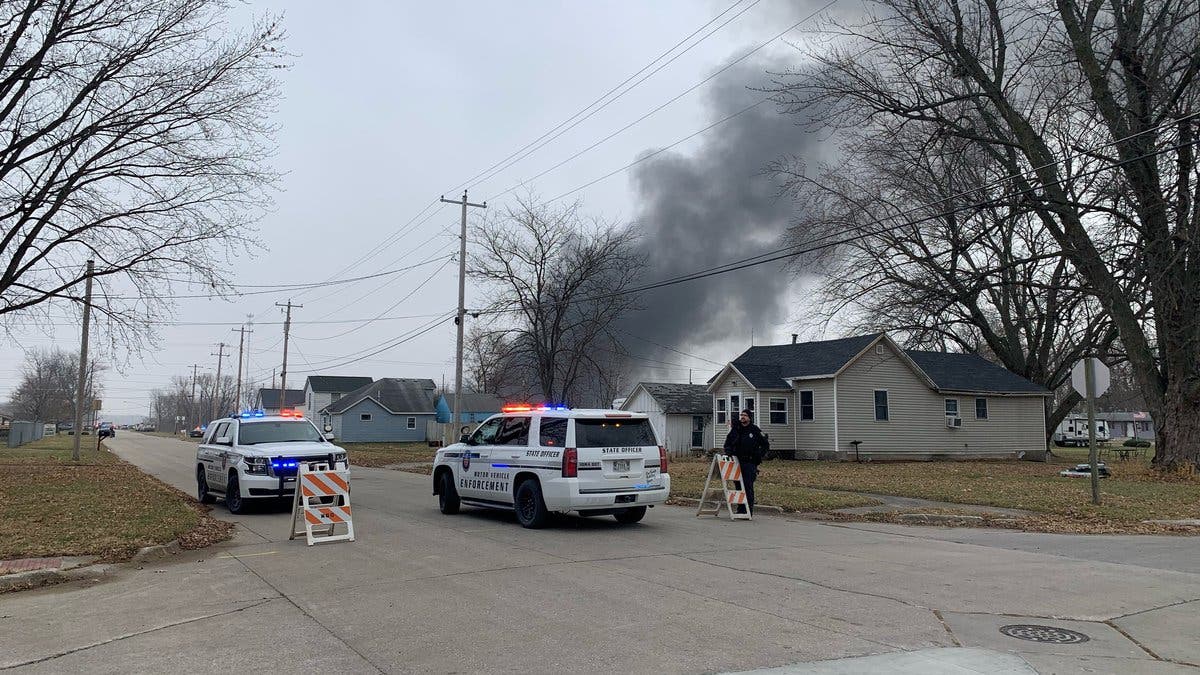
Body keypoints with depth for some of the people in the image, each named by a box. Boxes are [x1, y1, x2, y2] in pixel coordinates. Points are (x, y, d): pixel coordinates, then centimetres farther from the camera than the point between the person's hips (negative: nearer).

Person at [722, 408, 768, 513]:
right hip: (737, 461, 4)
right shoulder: (735, 429, 9)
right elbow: (728, 442, 19)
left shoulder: (755, 430, -1)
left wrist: (759, 456, -3)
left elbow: (765, 445, 5)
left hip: (750, 463, -4)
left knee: (748, 486, -10)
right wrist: (728, 451, 1)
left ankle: (749, 510, -6)